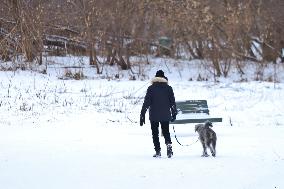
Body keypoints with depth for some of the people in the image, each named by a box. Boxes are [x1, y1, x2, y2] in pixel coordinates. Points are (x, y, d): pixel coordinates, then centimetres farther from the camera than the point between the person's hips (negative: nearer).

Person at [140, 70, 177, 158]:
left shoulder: (151, 88, -4)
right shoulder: (168, 88, 2)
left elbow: (146, 102, -7)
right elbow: (173, 102, 5)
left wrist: (142, 114, -5)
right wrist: (174, 113, 17)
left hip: (154, 115, -2)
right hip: (165, 115, 2)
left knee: (155, 133, 9)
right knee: (166, 132, 12)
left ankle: (158, 151, 4)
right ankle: (169, 144, -16)